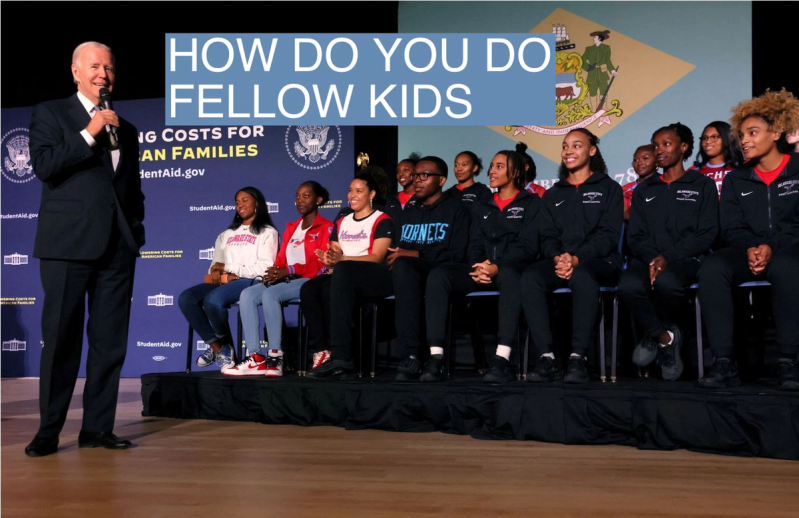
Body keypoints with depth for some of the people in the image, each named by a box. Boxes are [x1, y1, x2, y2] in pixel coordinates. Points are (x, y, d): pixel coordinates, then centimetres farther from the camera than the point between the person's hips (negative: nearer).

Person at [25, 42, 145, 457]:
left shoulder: (126, 129, 20)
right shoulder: (50, 114, 8)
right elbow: (44, 165, -8)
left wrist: (136, 233, 12)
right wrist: (89, 134, -13)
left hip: (117, 247, 4)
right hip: (68, 243, -4)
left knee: (110, 340, 4)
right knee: (61, 339, 0)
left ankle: (97, 427, 12)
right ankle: (49, 430, 10)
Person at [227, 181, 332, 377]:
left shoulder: (326, 228, 1)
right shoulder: (291, 228, 25)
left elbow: (323, 265, -12)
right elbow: (281, 260, 18)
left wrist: (289, 270, -20)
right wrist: (275, 273, -7)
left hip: (310, 281, -7)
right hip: (286, 280, 7)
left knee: (270, 294, -33)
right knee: (247, 294, -18)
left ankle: (275, 356, -30)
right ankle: (255, 357, -27)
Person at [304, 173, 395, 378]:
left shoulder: (382, 221, 4)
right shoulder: (341, 222, 24)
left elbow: (376, 257, -9)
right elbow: (333, 257, 17)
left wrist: (342, 258, -23)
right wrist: (329, 260, -9)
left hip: (375, 278, -5)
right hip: (344, 279, 6)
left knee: (343, 270, -38)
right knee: (308, 289, -25)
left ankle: (339, 356, -45)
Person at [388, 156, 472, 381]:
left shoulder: (455, 208, 7)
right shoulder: (409, 209, 24)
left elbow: (457, 255, -5)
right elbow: (398, 249, 20)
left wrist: (415, 255, -11)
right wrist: (395, 256, -5)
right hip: (408, 273, 4)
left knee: (403, 265, -36)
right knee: (401, 265, -34)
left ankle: (409, 359, -40)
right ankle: (409, 358, -43)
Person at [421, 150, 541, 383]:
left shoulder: (531, 203, 9)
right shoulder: (482, 207, 24)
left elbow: (528, 246, -4)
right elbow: (475, 244, 14)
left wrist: (498, 266, -21)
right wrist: (477, 266, -10)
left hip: (512, 269, -4)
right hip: (482, 271, 5)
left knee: (508, 274, -42)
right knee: (438, 274, -24)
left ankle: (502, 359, -48)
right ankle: (436, 357, -31)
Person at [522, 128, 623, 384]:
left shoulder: (609, 188, 11)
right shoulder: (553, 194, 23)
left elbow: (608, 235, -2)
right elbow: (547, 236, 11)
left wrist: (576, 258, -20)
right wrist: (558, 258, -14)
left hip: (600, 262, -3)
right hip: (558, 263, 3)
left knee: (581, 275, -40)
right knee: (529, 277, -31)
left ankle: (579, 357, -35)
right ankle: (547, 357, -32)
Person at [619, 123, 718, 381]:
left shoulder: (703, 185, 10)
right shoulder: (644, 190, 20)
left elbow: (706, 234, -1)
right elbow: (635, 235, 10)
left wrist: (668, 257, -16)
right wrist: (651, 258, -13)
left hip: (685, 258, -2)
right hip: (648, 258, 2)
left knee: (666, 282, -39)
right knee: (628, 286, -34)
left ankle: (653, 334, -8)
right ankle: (665, 336, -11)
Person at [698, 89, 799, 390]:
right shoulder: (736, 179, 15)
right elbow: (732, 228, 7)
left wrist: (772, 247, -20)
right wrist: (750, 249, -14)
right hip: (749, 251, 3)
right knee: (712, 269, -31)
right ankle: (724, 363, -33)